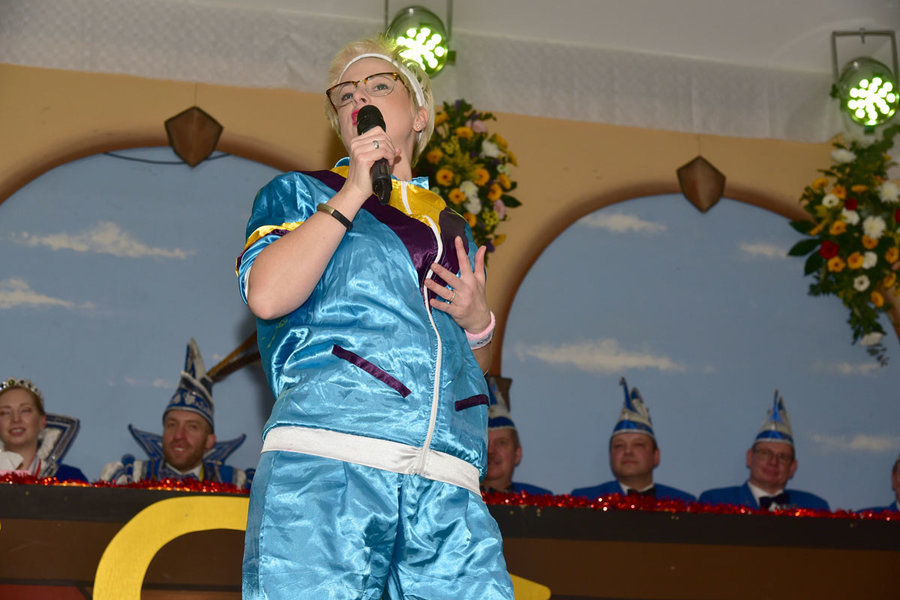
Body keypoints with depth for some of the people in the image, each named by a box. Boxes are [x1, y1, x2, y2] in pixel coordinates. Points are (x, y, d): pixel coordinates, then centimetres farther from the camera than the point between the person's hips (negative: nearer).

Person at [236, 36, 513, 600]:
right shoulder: (298, 193, 19)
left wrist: (478, 320, 10)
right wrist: (352, 195, 2)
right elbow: (267, 295, -2)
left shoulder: (453, 228, 29)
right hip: (325, 461, -3)